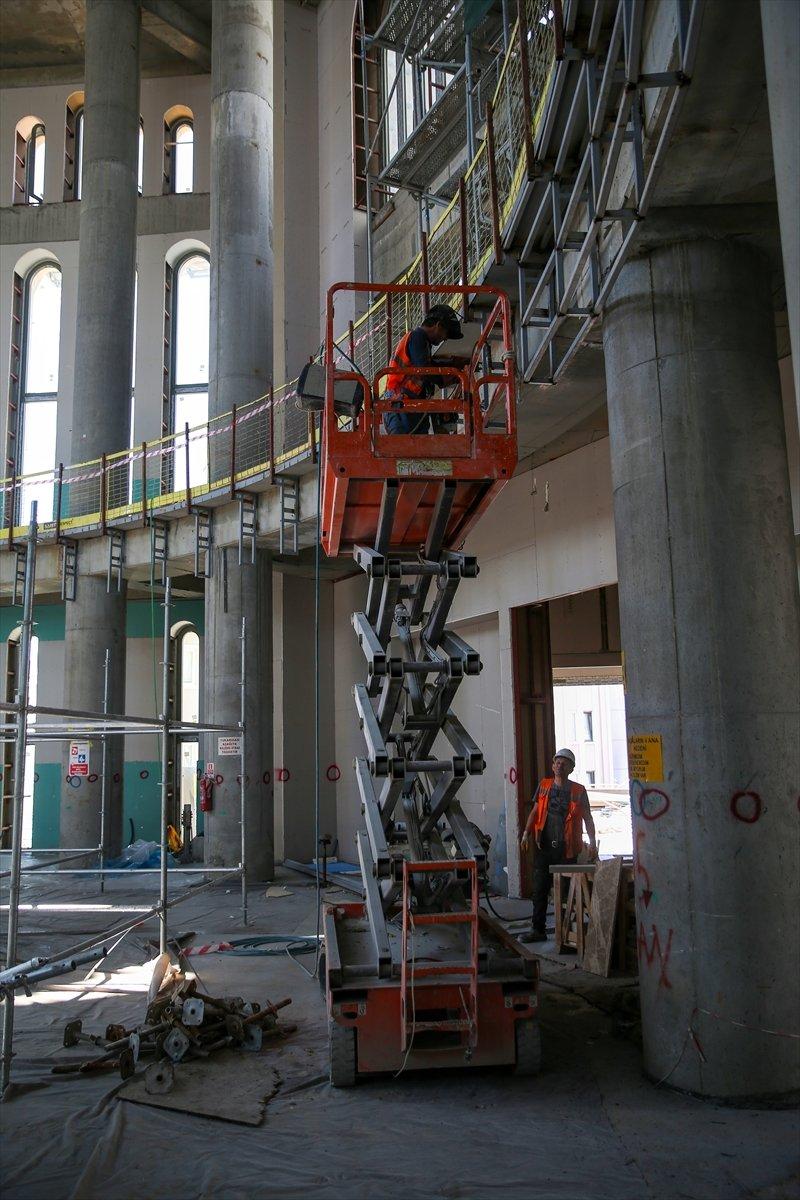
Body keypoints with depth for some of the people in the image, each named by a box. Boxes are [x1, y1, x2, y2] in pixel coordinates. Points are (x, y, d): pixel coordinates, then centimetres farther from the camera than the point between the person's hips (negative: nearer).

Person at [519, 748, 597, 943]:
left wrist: (592, 842, -3)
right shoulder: (544, 786, 8)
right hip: (544, 847, 2)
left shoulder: (578, 791, 1)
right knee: (539, 889, 3)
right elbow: (535, 812, 11)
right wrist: (526, 834, -1)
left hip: (567, 849, -2)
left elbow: (587, 818, 5)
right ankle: (538, 930, 10)